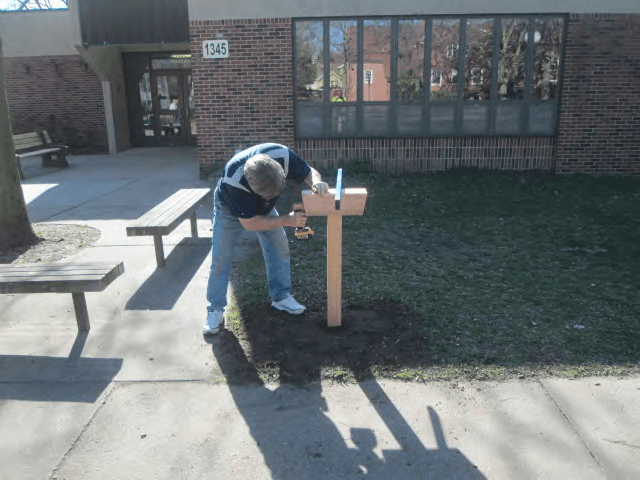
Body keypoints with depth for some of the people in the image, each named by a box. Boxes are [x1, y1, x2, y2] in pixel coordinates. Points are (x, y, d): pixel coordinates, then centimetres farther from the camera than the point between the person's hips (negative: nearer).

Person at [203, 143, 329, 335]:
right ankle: (215, 310, 11)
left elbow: (309, 172, -18)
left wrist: (317, 182, -42)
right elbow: (250, 223, -33)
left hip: (264, 206, 4)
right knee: (221, 257, -4)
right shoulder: (233, 179, -44)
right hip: (230, 209, -4)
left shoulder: (283, 155, -37)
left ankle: (281, 297, 17)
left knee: (279, 246, 0)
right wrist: (288, 220, -35)